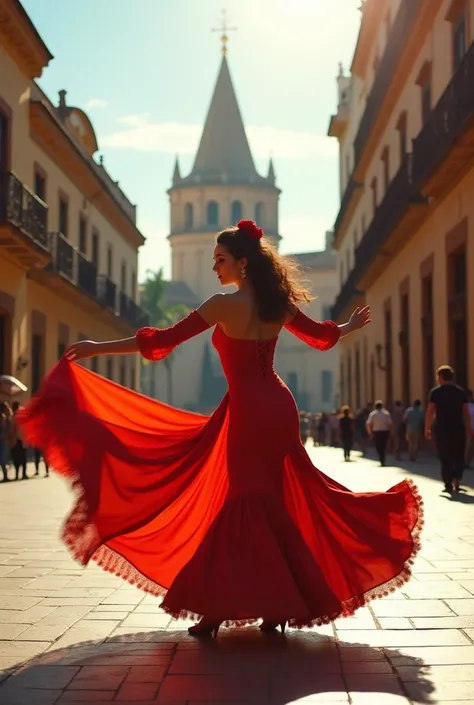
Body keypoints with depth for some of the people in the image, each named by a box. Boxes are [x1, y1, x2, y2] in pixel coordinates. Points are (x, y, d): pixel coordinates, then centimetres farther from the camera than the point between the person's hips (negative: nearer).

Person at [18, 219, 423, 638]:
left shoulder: (224, 304, -12)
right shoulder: (279, 304, 7)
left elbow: (164, 340, -12)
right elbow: (322, 336, 22)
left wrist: (97, 348, -6)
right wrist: (352, 326, 45)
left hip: (248, 409, -6)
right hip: (279, 406, 6)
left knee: (241, 503, -2)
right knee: (276, 501, 11)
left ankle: (219, 608, 4)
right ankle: (281, 603, 16)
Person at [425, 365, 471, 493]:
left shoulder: (436, 391, -2)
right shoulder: (461, 391, 6)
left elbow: (430, 412, -7)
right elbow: (466, 413, 4)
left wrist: (427, 428, -1)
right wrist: (468, 429, 11)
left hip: (441, 429, -2)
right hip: (458, 429, 2)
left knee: (445, 458, 6)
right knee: (459, 457, 12)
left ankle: (448, 485, 5)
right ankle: (456, 479, -8)